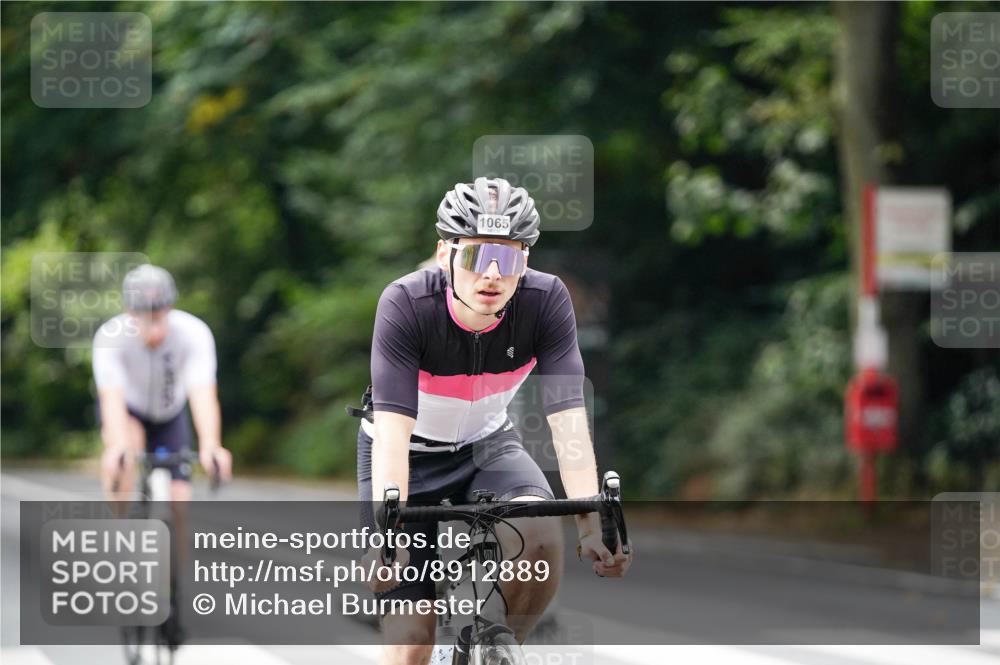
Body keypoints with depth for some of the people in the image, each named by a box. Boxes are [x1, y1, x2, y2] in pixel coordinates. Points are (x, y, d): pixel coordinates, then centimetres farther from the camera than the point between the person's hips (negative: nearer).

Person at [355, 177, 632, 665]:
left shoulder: (546, 301, -23)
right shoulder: (406, 304, -29)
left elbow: (568, 418, -27)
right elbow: (393, 428, -35)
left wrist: (591, 524, -39)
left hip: (487, 446, 2)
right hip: (410, 457, -2)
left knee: (541, 537, -30)